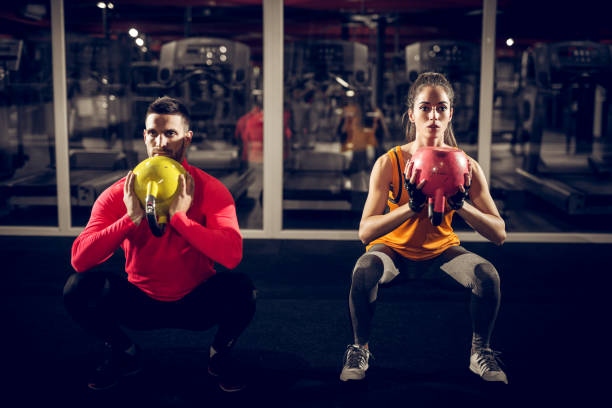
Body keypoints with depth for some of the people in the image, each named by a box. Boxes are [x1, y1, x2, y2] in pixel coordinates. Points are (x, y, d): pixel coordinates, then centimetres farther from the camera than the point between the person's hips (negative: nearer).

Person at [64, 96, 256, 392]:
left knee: (241, 288, -31)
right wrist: (131, 218, -30)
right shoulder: (118, 194, -10)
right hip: (141, 304, 2)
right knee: (78, 288, -22)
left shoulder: (210, 190, -14)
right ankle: (124, 354, 9)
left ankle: (221, 355, 4)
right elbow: (79, 259, -21)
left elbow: (232, 255, -31)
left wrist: (179, 216, -34)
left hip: (197, 303, -1)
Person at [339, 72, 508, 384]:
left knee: (487, 275, -26)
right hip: (394, 250, -1)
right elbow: (365, 232, -24)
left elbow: (499, 235, -14)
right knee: (364, 271, -33)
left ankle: (481, 353, 2)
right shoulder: (389, 164, -18)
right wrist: (411, 208, -38)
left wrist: (461, 206, -31)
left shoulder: (466, 166, -13)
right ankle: (360, 350, -5)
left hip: (442, 252, 2)